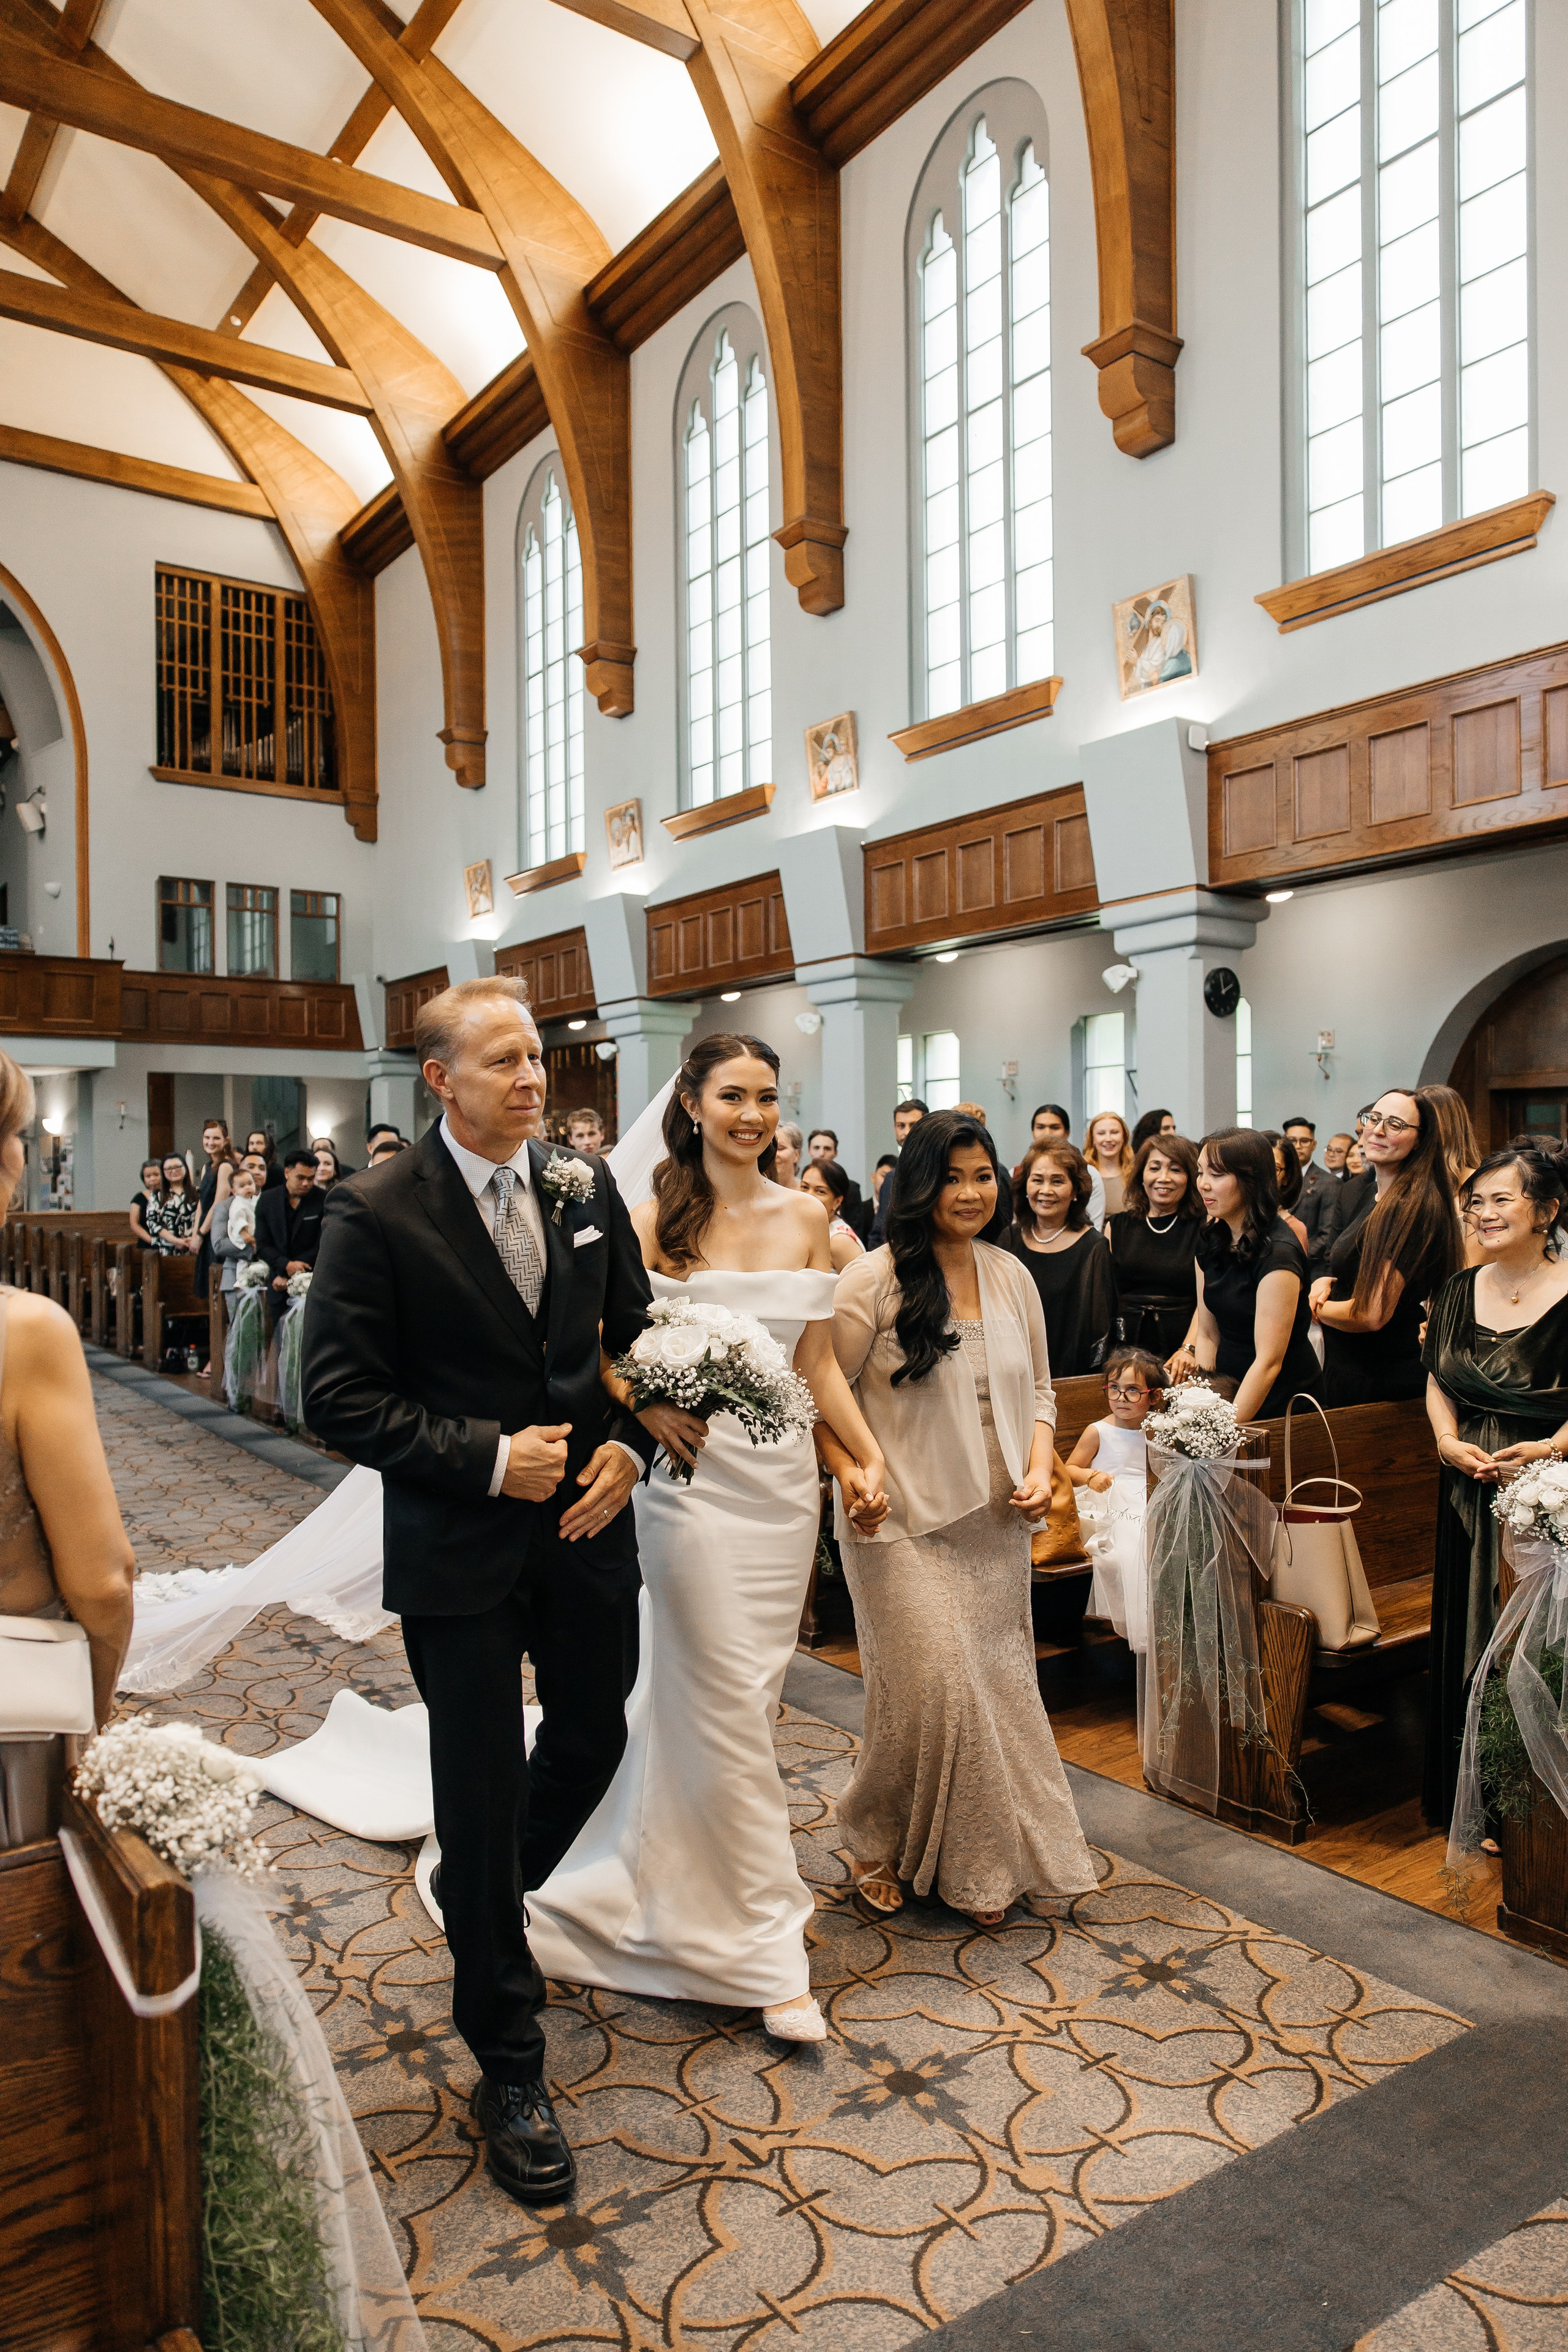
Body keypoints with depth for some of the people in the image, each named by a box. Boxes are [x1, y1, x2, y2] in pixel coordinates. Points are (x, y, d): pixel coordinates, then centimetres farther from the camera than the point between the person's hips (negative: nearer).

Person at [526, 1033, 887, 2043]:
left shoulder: (805, 1217, 5)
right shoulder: (655, 1219, -7)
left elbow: (820, 1360, 6)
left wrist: (867, 1455, -3)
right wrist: (650, 1405, -25)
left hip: (785, 1476, 5)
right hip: (697, 1474, -5)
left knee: (755, 1687, 15)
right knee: (725, 1701, 1)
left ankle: (695, 1874, 39)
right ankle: (760, 1941, 15)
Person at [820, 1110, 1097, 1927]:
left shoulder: (1011, 1276, 7)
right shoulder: (876, 1278, -10)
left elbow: (1037, 1388, 15)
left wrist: (1040, 1468, 0)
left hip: (994, 1524, 5)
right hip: (903, 1522, -5)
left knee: (997, 1683, 9)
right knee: (930, 1683, -6)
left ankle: (980, 1864, 29)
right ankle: (876, 1848, 21)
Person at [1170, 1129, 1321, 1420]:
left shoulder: (1277, 1254, -17)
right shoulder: (1210, 1240, 5)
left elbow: (1269, 1362, -19)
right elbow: (1207, 1334, 9)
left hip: (1284, 1401, -6)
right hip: (1229, 1390, 6)